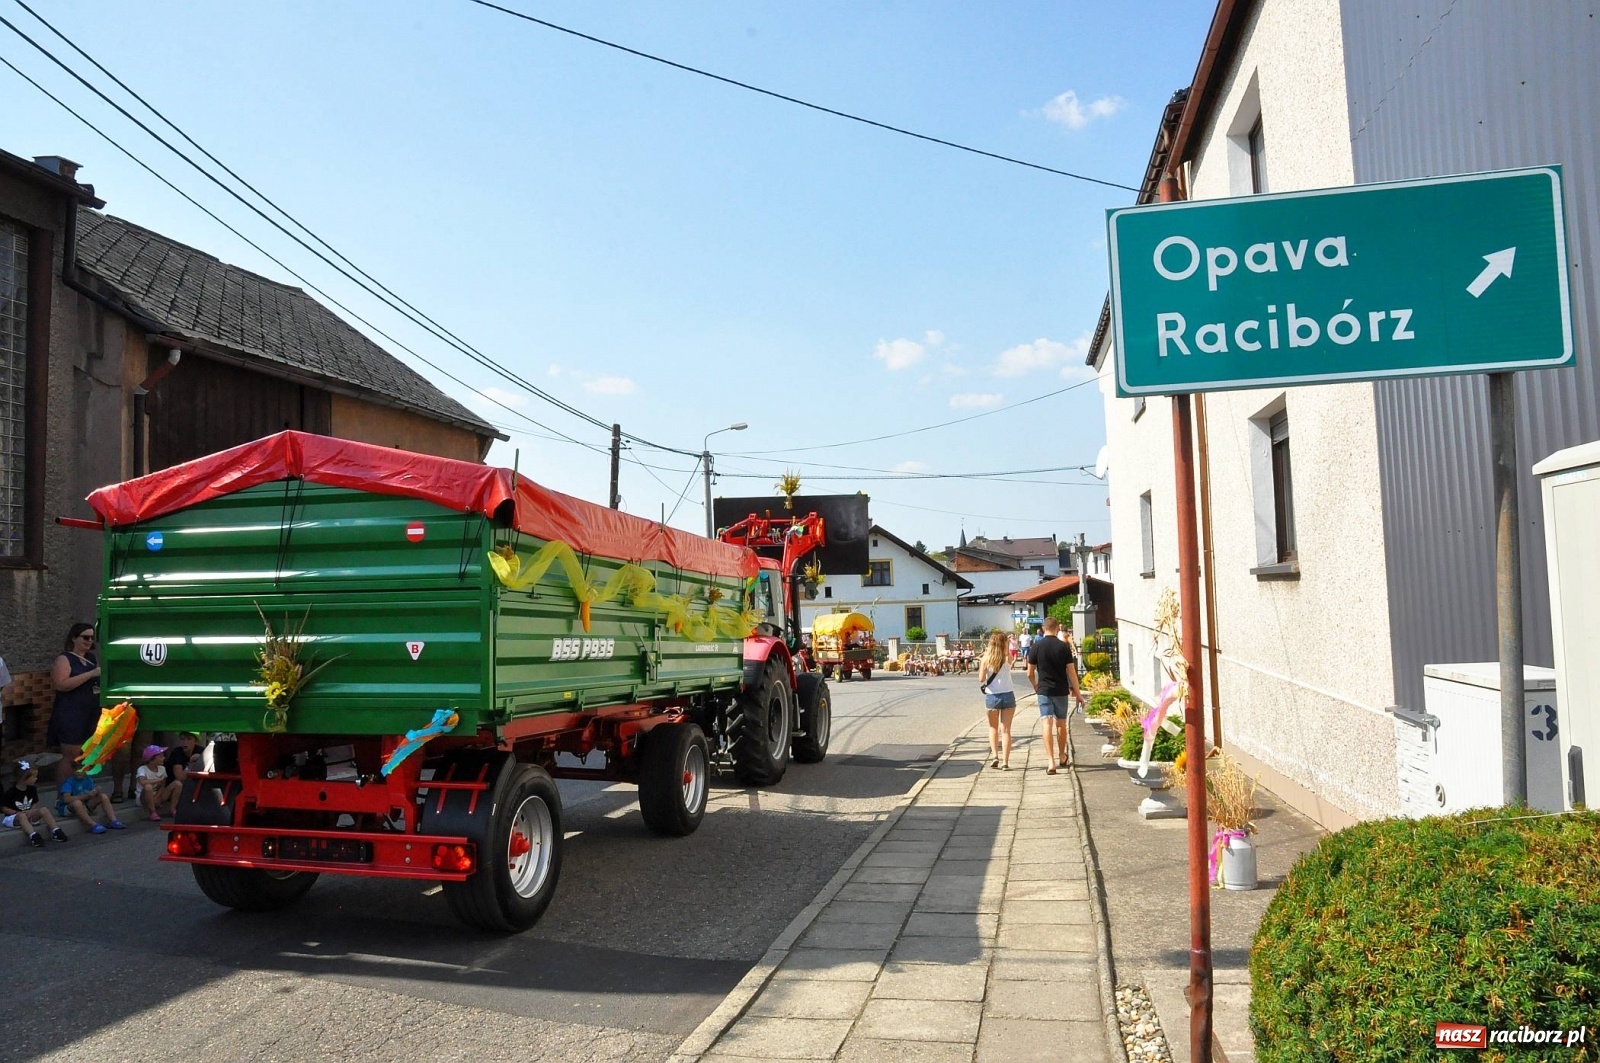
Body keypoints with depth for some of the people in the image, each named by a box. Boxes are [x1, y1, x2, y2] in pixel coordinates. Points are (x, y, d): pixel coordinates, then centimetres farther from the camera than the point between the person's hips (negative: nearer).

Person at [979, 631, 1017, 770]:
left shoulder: (986, 659, -7)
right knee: (1005, 730, 4)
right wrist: (1006, 648, 13)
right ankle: (1005, 762, 0)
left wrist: (981, 664, 4)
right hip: (1008, 695, 0)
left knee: (993, 727, 20)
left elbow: (981, 679, -9)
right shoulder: (1008, 658, -5)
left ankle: (994, 755, 6)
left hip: (991, 697, 0)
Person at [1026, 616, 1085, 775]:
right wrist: (1078, 693, 4)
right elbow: (1071, 672, -5)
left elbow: (1030, 673, 0)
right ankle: (1062, 756, 34)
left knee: (1047, 724, -5)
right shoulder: (1064, 646, -5)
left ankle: (1051, 762, -15)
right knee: (1061, 723, 17)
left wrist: (1035, 686, 19)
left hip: (1044, 690, -1)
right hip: (1061, 691, 1)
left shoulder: (1036, 647, -4)